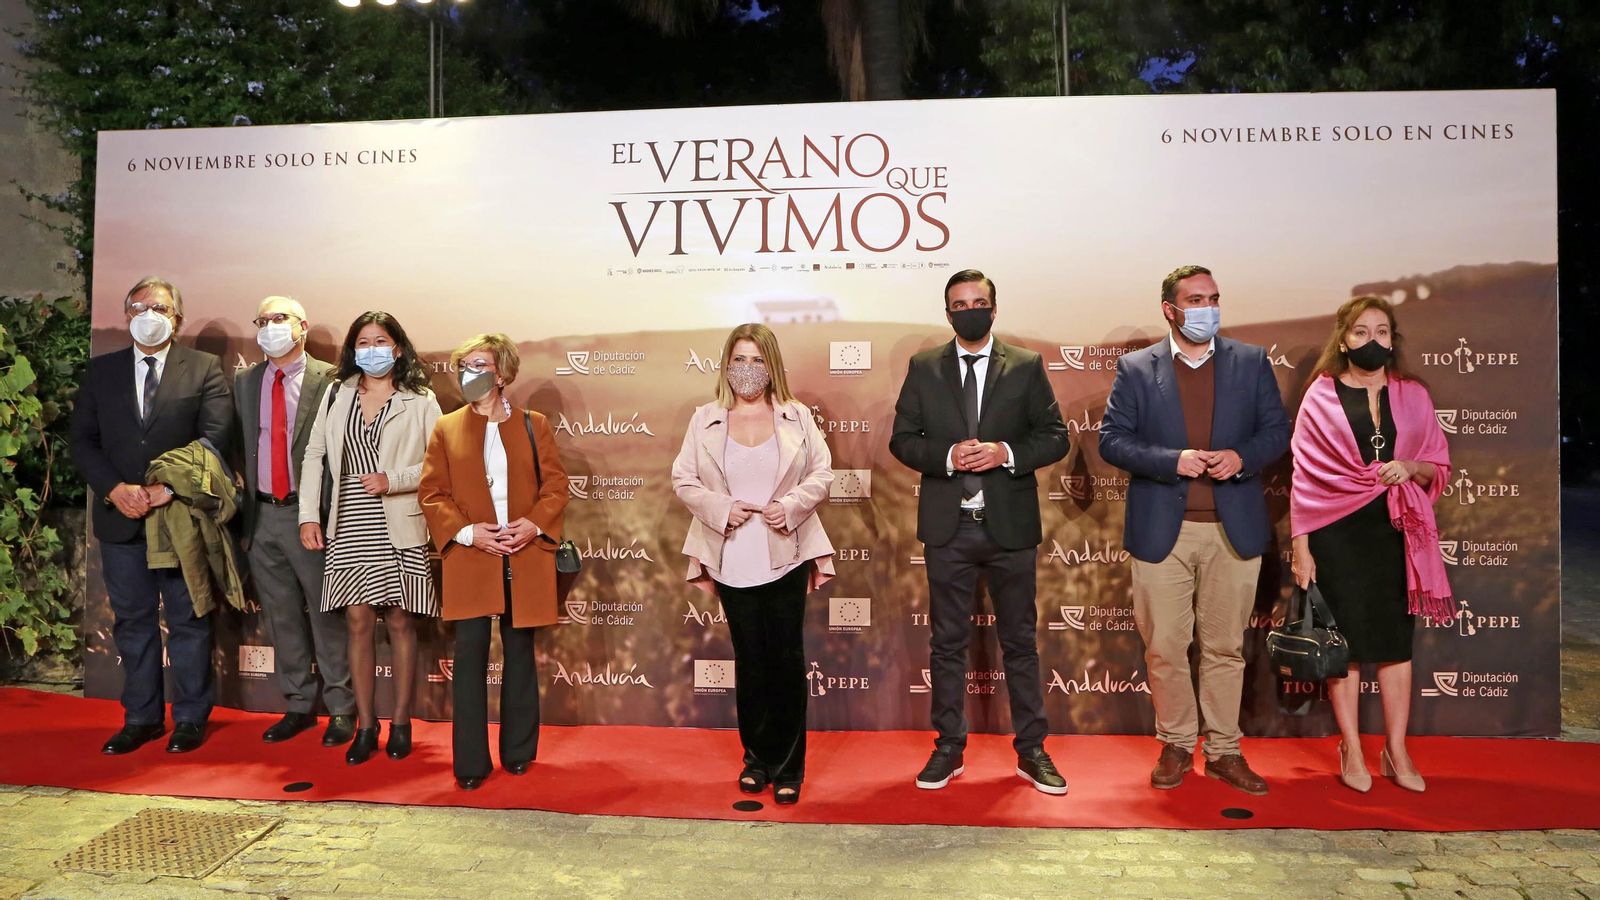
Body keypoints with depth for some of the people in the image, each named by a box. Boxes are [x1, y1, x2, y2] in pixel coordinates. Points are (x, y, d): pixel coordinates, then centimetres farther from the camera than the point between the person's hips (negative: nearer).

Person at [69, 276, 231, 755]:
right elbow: (83, 440, 7)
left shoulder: (205, 369, 2)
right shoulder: (101, 370, 12)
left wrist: (167, 488, -17)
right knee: (132, 621, 10)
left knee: (188, 621, 4)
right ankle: (141, 718, 21)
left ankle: (190, 718, 15)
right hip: (120, 517, 3)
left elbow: (214, 437, -8)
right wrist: (115, 489, -10)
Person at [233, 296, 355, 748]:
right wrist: (244, 507, 4)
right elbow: (237, 445, 12)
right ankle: (299, 706, 24)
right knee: (282, 616, 13)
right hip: (262, 515, 5)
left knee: (326, 614, 1)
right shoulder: (244, 382, 13)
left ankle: (341, 709, 11)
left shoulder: (328, 380, -5)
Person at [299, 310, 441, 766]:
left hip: (399, 528, -2)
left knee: (400, 623, 3)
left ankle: (401, 723, 15)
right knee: (358, 624, 3)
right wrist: (308, 514, 3)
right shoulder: (337, 395, 11)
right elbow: (314, 455, 11)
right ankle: (365, 725, 13)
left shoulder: (419, 401, 2)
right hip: (349, 527, 2)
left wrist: (392, 481, -14)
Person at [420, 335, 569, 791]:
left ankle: (518, 752, 23)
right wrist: (468, 532, -12)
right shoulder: (446, 429, 9)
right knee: (470, 655, -2)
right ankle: (471, 762, 7)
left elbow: (555, 483, 5)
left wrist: (534, 523, -12)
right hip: (469, 558, 0)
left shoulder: (533, 425, 9)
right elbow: (432, 493, 3)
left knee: (520, 652, 10)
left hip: (525, 558, 1)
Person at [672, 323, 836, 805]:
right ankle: (756, 758, 24)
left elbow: (821, 473, 5)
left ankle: (788, 766, 13)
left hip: (786, 555, 0)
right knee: (749, 659, 9)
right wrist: (722, 508, -11)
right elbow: (683, 480, 4)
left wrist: (791, 505, -12)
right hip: (733, 561, 1)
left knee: (787, 658, 1)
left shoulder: (796, 417, 6)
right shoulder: (706, 420, 6)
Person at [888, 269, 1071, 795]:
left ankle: (1031, 751, 20)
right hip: (947, 526, 1)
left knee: (1020, 641, 8)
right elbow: (902, 440, 3)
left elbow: (1055, 436, 1)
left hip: (1011, 524, 0)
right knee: (948, 642, 9)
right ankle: (949, 750, 21)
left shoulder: (1026, 367, 4)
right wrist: (947, 456, -15)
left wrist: (1006, 453, -16)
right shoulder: (923, 368, 6)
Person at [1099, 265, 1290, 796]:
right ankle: (1176, 746, 22)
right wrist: (1173, 460, -16)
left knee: (1226, 647, 10)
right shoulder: (1136, 368, 3)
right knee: (1164, 648, 4)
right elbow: (1111, 439, -2)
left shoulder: (1251, 363, 8)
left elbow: (1277, 431, 8)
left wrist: (1241, 457, -12)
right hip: (1162, 530, -1)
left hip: (1233, 530, 2)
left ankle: (1223, 751, 23)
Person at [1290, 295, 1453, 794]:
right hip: (1338, 530, -2)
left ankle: (1397, 751, 16)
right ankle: (1351, 751, 14)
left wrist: (1410, 467, -12)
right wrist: (1300, 546, -5)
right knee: (1346, 639, 2)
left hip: (1396, 529, 2)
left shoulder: (1413, 396, 9)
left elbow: (1439, 467, 11)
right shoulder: (1321, 396, 2)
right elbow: (1304, 476, 0)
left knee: (1396, 638, 5)